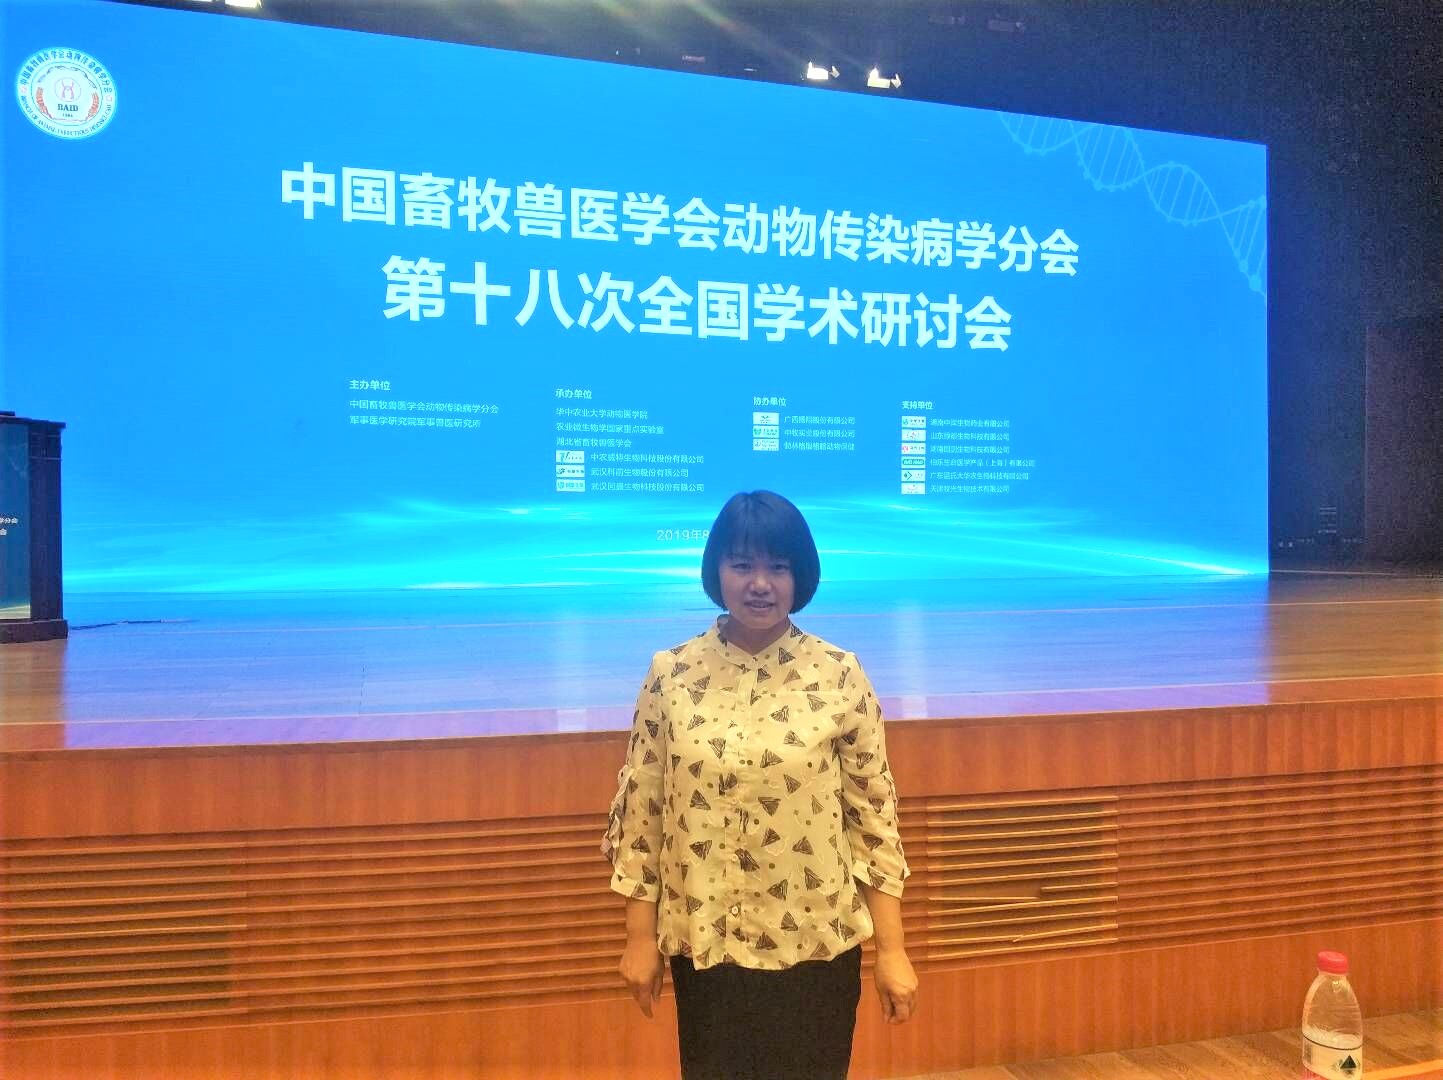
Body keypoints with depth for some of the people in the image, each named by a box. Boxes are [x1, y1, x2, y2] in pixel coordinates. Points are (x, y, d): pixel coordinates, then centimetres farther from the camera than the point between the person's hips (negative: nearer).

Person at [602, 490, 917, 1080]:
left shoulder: (840, 675, -8)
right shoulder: (670, 675, -6)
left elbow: (874, 812, -4)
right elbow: (640, 808, -1)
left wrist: (892, 949, -4)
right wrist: (639, 937, 1)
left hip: (817, 942, 0)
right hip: (705, 942, 1)